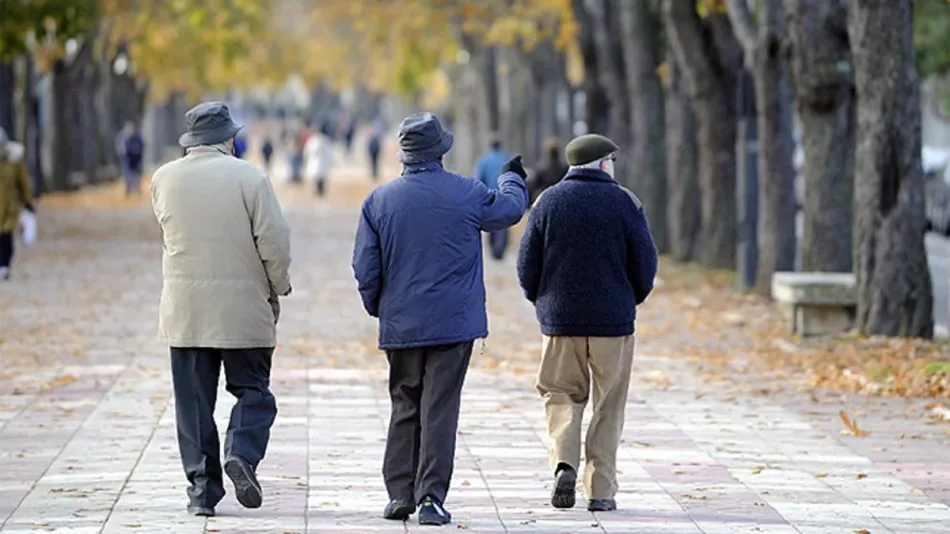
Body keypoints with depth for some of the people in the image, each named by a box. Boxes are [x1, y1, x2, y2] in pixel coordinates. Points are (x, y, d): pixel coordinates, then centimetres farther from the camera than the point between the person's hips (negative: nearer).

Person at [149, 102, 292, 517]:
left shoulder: (164, 179, 3)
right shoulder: (249, 177, -7)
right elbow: (274, 240, -9)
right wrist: (277, 288, 6)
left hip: (184, 309, 2)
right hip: (243, 308, -2)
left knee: (193, 399, 6)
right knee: (252, 389, 9)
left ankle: (202, 487, 3)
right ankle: (242, 453, -15)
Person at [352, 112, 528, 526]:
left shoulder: (379, 200, -1)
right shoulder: (467, 194, -6)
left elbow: (365, 268, 0)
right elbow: (509, 209, 15)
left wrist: (378, 308, 17)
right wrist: (512, 178, 36)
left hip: (400, 324, 2)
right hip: (454, 321, -2)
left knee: (404, 407, 14)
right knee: (439, 410, -2)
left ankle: (399, 494, 12)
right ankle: (430, 497, -8)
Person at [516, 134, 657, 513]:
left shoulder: (548, 202, 2)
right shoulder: (624, 202, -3)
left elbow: (527, 263, 1)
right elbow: (645, 262, -4)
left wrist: (542, 302, 17)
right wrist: (631, 300, 14)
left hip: (560, 320, 1)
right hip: (613, 320, -1)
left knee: (563, 395, 13)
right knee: (608, 407, 7)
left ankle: (564, 461, -11)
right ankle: (601, 490, 4)